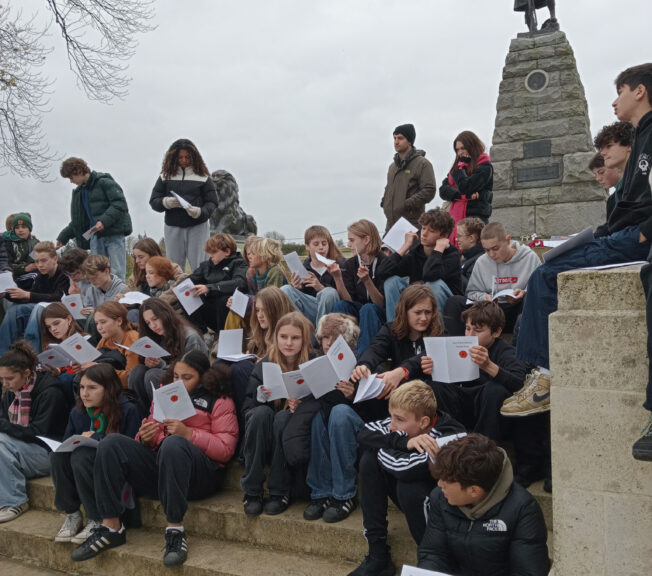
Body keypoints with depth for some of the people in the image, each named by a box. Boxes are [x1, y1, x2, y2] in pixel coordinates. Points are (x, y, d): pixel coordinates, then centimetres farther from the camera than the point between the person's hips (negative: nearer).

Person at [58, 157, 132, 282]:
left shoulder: (104, 182, -4)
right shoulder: (79, 192, 19)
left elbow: (120, 204, -14)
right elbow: (77, 221, 27)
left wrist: (104, 221, -22)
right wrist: (63, 237, 21)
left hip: (113, 233, -7)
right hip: (95, 236, 7)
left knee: (117, 273, -8)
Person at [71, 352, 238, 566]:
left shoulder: (219, 401, 6)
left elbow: (226, 449, -4)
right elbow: (152, 437, 21)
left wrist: (188, 433, -15)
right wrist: (145, 438, -4)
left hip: (201, 474, -5)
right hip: (157, 465, 6)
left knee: (173, 444, -37)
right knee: (111, 443, -14)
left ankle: (175, 530, -33)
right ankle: (111, 527, -16)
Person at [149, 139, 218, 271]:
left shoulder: (203, 176, 2)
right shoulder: (166, 176, 7)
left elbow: (212, 203, -1)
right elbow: (153, 201, 6)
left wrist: (200, 212, -20)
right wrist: (167, 202, -15)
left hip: (198, 227, -2)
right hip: (173, 227, 2)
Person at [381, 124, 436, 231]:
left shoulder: (422, 164, -4)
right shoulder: (393, 166, 20)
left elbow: (429, 190, -12)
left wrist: (406, 204, -17)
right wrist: (384, 203, 11)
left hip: (412, 223, -7)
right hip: (392, 223, 7)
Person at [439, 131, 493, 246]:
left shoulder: (485, 167, -1)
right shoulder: (457, 166, 20)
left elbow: (464, 187, -15)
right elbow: (443, 190, 8)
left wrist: (462, 165, -1)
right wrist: (463, 195, -8)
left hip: (475, 217, -6)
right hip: (455, 218, 7)